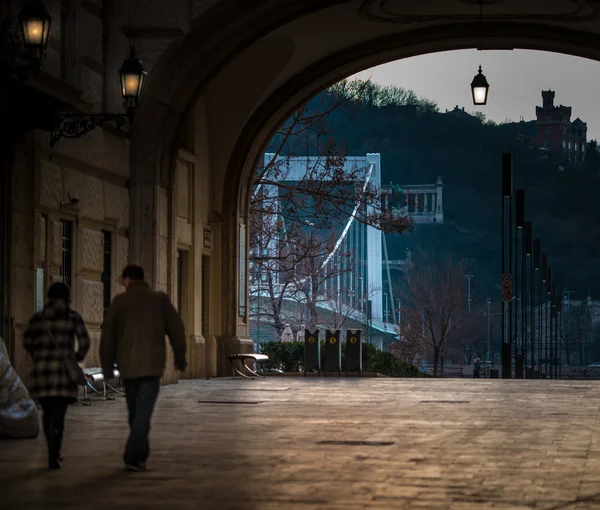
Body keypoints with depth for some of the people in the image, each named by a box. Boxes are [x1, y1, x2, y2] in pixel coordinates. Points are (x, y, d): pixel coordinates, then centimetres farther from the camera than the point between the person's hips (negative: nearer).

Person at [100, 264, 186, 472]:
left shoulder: (119, 301, 3)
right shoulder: (160, 299, 4)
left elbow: (108, 335, 2)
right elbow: (176, 329, 2)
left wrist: (107, 366, 10)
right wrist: (180, 358, 14)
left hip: (127, 364, 2)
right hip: (152, 364, -2)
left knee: (135, 411, 17)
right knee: (143, 412, -6)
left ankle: (141, 453, 26)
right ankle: (133, 457, -17)